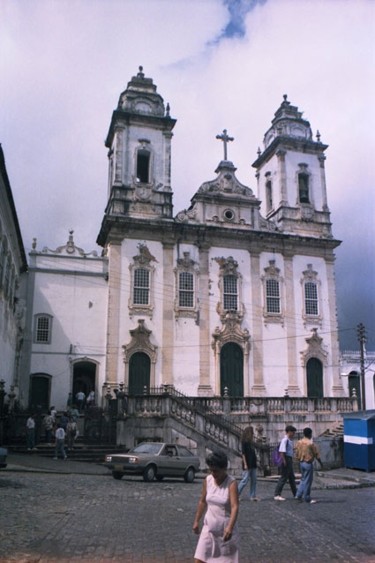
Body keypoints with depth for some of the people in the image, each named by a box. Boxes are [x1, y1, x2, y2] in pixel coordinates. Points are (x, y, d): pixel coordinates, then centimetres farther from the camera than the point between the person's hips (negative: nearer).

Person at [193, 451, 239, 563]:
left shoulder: (231, 483, -17)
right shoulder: (207, 480, -2)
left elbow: (234, 506, -26)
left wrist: (230, 527, -39)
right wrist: (196, 521, 14)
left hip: (225, 529, -4)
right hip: (209, 527, 4)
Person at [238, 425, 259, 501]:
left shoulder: (251, 442, 13)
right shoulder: (244, 442, -11)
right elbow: (243, 454, -14)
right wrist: (245, 464, -18)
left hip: (253, 464, 8)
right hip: (247, 465, -8)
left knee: (253, 481, 9)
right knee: (245, 480, -6)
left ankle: (253, 496, 16)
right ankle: (236, 494, 4)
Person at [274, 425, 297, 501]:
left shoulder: (290, 440, 12)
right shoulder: (285, 440, -18)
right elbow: (281, 452, -23)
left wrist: (291, 460, 14)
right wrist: (284, 461, -22)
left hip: (290, 460, 10)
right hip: (286, 459, -10)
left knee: (292, 477, 17)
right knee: (283, 477, -5)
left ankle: (296, 494, 27)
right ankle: (277, 495, 1)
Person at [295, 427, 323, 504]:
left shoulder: (299, 442, 2)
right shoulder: (311, 443, -16)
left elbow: (297, 453, 8)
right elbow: (316, 454, -8)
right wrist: (320, 462, 6)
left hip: (301, 463, 7)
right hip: (308, 463, -7)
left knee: (303, 479, 19)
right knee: (308, 481, 2)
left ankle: (298, 495, 18)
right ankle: (307, 498, 8)